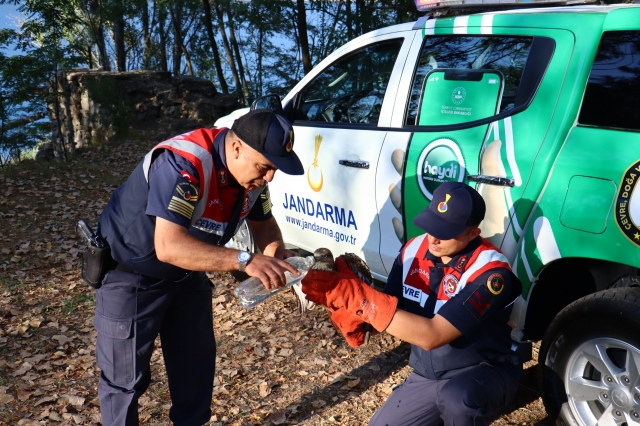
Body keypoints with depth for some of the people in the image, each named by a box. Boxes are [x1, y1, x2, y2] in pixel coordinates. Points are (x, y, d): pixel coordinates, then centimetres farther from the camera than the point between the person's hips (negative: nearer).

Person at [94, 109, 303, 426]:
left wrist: (275, 251, -18)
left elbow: (263, 221, 4)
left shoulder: (251, 169, -12)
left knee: (197, 360, 15)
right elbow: (168, 246, -44)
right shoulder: (184, 164, -36)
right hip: (131, 275, -7)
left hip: (187, 274, 7)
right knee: (126, 375, 2)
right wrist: (244, 260, -48)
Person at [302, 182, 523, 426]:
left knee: (456, 398, -38)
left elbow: (432, 335, -35)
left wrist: (356, 295, -40)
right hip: (427, 374, 6)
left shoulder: (490, 271, -28)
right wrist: (343, 296, -29)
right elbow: (388, 311, -7)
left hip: (484, 370, -6)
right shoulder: (413, 251, -8)